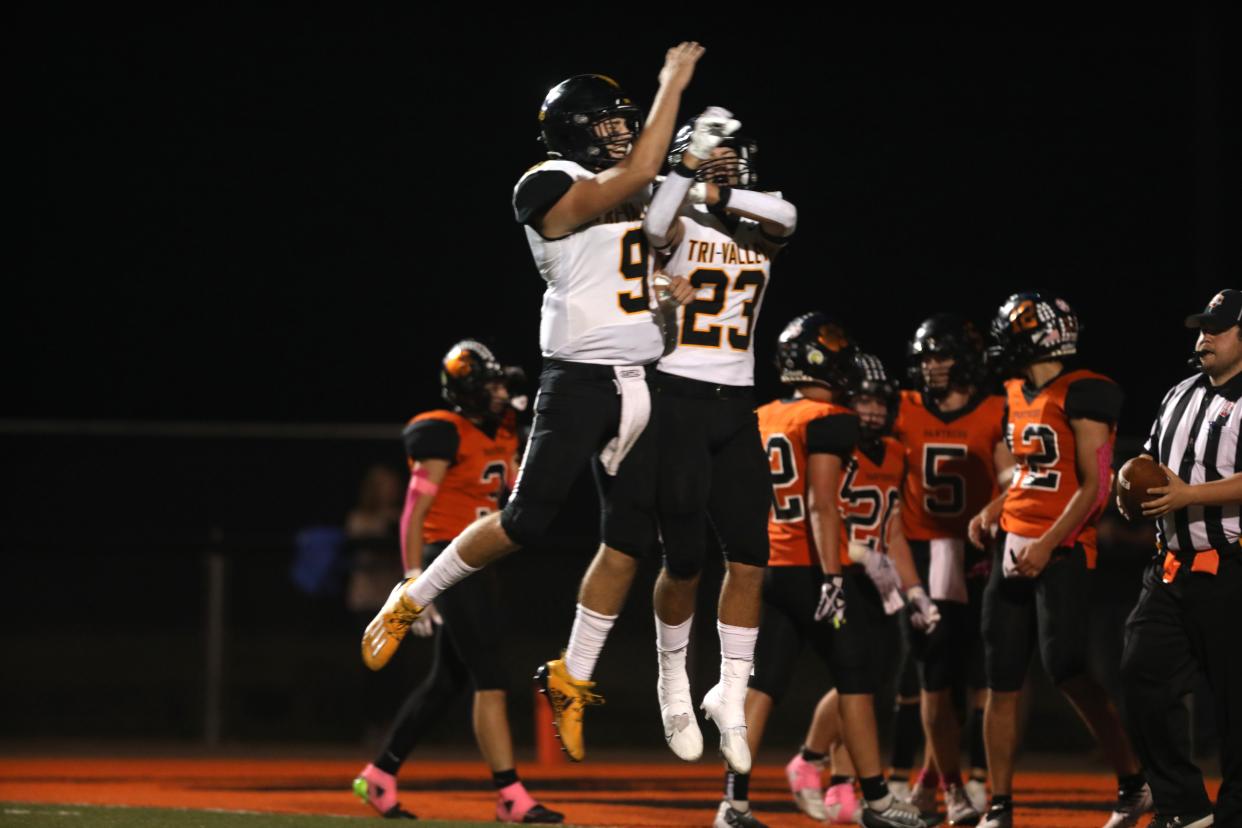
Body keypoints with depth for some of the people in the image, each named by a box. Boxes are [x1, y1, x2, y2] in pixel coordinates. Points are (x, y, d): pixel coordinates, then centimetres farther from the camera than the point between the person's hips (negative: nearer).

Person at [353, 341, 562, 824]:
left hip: (479, 565, 9)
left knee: (446, 683, 14)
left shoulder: (500, 436, 12)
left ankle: (379, 777, 24)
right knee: (490, 681, -12)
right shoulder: (447, 436, -12)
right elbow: (413, 514, -14)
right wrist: (415, 583, -18)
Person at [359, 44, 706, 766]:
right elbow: (634, 177, -23)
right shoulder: (553, 187, -10)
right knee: (526, 521, -7)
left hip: (643, 381, 7)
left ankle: (572, 679, 15)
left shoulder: (640, 197, 15)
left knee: (630, 537, 5)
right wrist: (672, 85, -18)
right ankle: (410, 602, 13)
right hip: (581, 377, -7)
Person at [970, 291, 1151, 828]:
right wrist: (993, 511, 11)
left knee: (1066, 670, -13)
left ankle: (1133, 784, 1)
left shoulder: (1082, 395, -12)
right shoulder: (1018, 395, 14)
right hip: (1013, 547, 8)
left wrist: (1047, 545, -21)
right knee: (1002, 680, 6)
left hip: (1060, 553, -8)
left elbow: (1094, 486, -16)